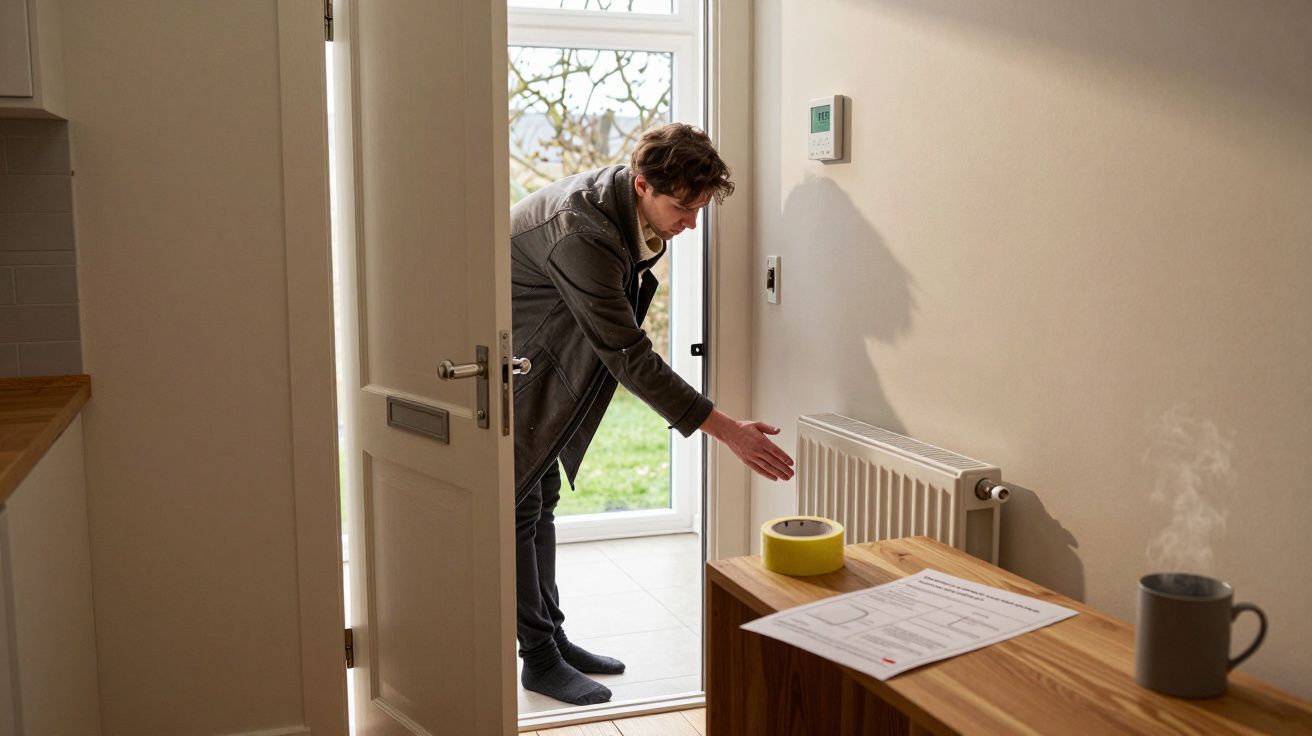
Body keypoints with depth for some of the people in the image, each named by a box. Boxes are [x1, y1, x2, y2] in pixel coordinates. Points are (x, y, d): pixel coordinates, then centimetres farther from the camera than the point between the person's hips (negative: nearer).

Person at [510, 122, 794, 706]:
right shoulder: (583, 233, -35)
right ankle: (538, 658, 6)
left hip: (534, 362, 9)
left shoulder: (628, 206, -6)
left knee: (541, 498, 13)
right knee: (518, 506, -4)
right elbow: (629, 356, -35)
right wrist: (727, 430, -35)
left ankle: (552, 637, 23)